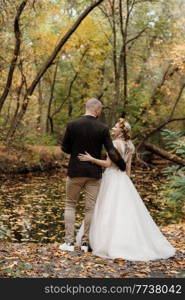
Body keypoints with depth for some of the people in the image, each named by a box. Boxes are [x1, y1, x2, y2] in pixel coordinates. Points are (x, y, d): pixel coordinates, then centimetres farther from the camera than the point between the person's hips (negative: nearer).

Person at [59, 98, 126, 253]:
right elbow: (112, 152, -8)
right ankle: (86, 243, 14)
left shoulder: (72, 125, -7)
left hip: (75, 171, 0)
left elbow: (65, 148, 0)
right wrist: (123, 166, 7)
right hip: (94, 173, 0)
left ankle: (69, 242, 9)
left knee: (70, 204, 13)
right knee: (91, 207, 10)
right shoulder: (103, 128, -6)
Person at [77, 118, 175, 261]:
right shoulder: (130, 145, 9)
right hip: (123, 179, 8)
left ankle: (111, 244, 1)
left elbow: (107, 163, -17)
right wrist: (127, 182, 18)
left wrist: (91, 158, -19)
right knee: (127, 210, 12)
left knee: (110, 211, -2)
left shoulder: (115, 143, -14)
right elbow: (128, 166, 13)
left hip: (112, 178, -8)